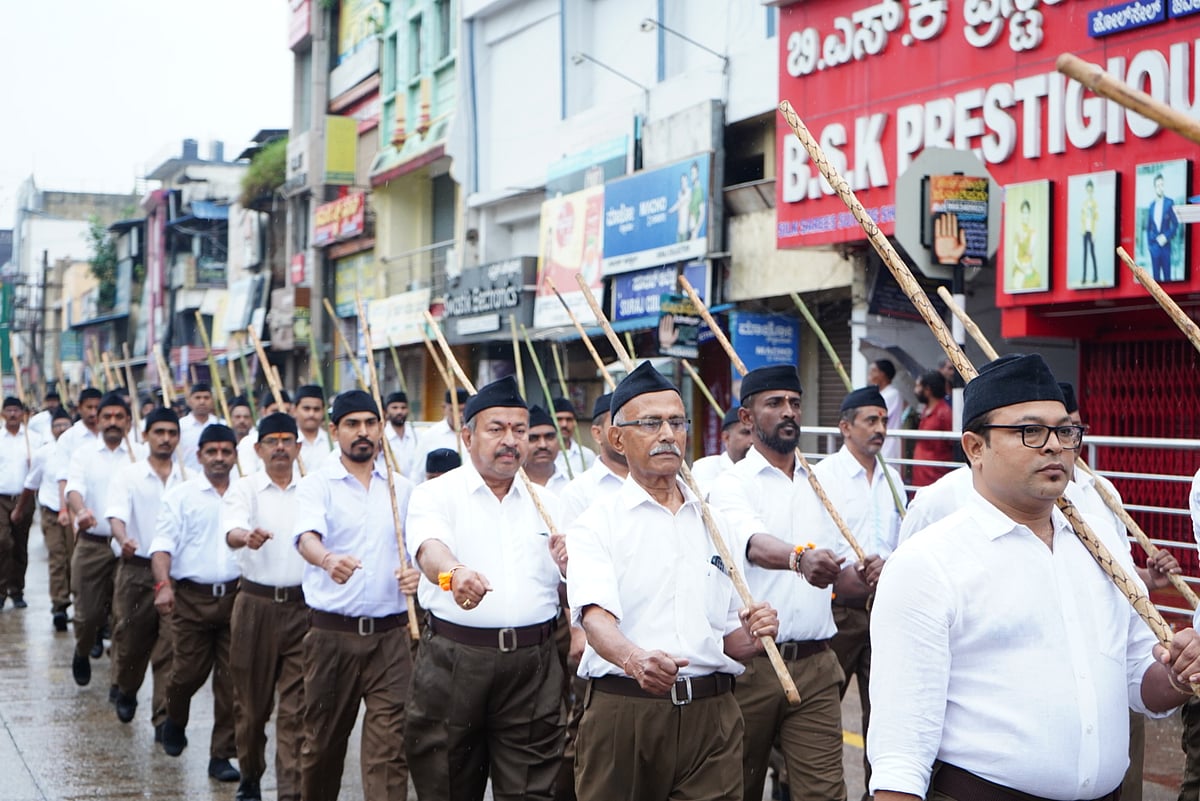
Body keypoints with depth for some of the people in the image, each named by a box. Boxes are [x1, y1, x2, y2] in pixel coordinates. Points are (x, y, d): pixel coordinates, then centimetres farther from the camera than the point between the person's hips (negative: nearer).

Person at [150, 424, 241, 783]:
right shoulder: (181, 495, 3)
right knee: (188, 672, 2)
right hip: (192, 595, -2)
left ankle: (222, 755, 10)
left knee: (232, 678, 1)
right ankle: (175, 722, 35)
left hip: (235, 594, 2)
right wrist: (164, 584, -20)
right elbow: (163, 544, -5)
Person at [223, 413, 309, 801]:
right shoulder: (244, 490, 1)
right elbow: (231, 529, -19)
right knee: (252, 699, 10)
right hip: (256, 604, -1)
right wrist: (247, 536, -41)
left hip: (303, 605, 1)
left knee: (297, 707, -2)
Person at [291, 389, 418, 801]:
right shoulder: (317, 484, -2)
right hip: (332, 631, -2)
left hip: (390, 632, 2)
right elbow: (306, 535, -20)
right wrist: (329, 560, -43)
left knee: (390, 743, -5)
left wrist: (415, 572, -6)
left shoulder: (402, 488, 10)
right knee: (324, 738, 11)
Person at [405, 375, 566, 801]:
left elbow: (571, 589, 19)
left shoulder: (546, 503, 14)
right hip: (454, 657, -2)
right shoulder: (436, 494, 1)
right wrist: (455, 571, -43)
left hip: (534, 664, 3)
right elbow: (430, 549, -22)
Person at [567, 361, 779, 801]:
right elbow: (596, 615, -16)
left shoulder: (714, 523, 16)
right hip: (622, 712, -3)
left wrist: (751, 636, -3)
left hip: (712, 717, 3)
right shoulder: (596, 524, 1)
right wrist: (635, 660, -35)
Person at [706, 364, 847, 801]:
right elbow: (755, 545, -26)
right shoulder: (731, 484, -4)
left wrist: (866, 579, -4)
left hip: (816, 663, 4)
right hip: (751, 661, -4)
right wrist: (799, 558, -46)